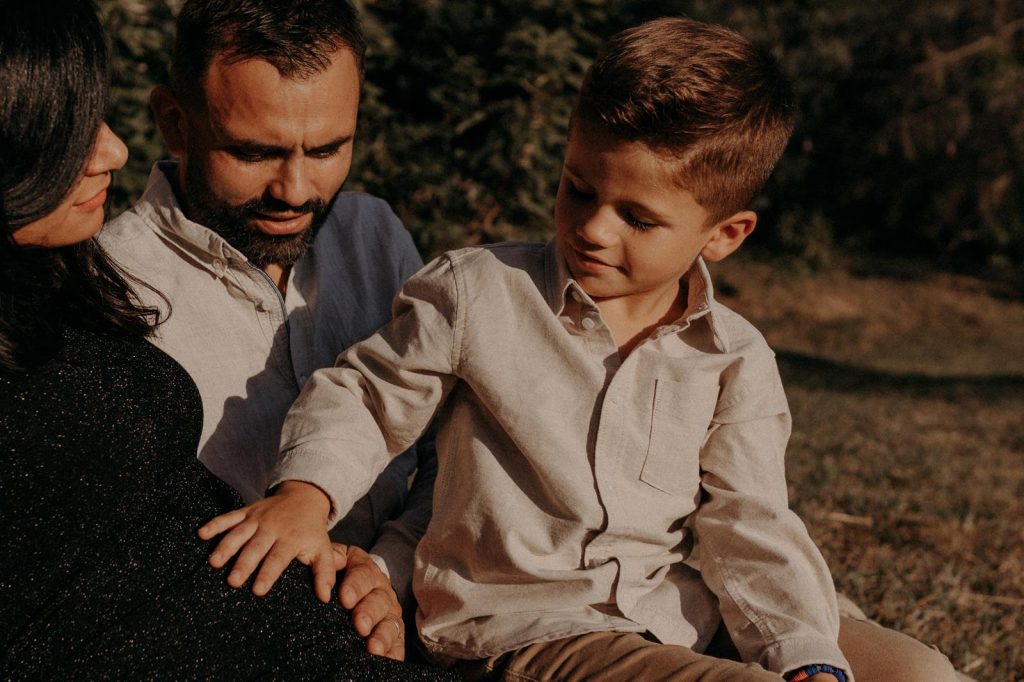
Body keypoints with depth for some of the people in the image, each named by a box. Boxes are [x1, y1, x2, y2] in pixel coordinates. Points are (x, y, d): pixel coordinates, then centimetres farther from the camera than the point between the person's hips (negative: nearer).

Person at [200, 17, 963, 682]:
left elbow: (749, 528, -2)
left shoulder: (734, 362, 2)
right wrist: (305, 493, -17)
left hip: (691, 618, 5)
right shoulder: (476, 293, -5)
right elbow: (363, 395, 3)